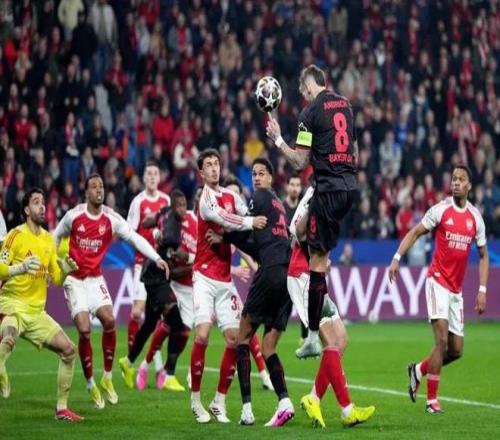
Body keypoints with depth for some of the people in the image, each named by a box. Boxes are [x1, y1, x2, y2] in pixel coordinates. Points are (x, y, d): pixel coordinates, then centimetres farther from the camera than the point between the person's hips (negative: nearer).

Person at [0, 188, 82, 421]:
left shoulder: (48, 239, 13)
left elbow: (56, 278, 19)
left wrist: (65, 270, -3)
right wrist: (22, 267, -31)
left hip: (37, 310, 7)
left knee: (68, 350, 3)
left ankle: (61, 408, 13)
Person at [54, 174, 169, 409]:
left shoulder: (111, 219, -6)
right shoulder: (73, 216, -6)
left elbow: (135, 237, -15)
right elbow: (55, 238, 10)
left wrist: (157, 258, -27)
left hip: (95, 279, 2)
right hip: (74, 279, -2)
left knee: (109, 320, -18)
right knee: (84, 330, -13)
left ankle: (107, 378, -1)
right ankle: (90, 384, 3)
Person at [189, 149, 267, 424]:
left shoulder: (230, 197, 12)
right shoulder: (206, 197, -8)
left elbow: (249, 217, 3)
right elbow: (218, 216, -27)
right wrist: (249, 223, -30)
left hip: (225, 279, 7)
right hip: (205, 277, -7)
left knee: (234, 338, 1)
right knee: (202, 335, -17)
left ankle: (219, 402, 11)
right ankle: (196, 401, -4)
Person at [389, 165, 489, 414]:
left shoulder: (476, 217, 6)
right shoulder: (440, 210, -5)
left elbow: (483, 255, 13)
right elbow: (415, 233, 2)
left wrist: (482, 290, 5)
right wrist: (397, 258, -11)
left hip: (457, 289, 5)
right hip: (438, 281, -5)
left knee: (456, 350, 5)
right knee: (442, 340, -16)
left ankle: (418, 370, 29)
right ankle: (432, 400, -9)